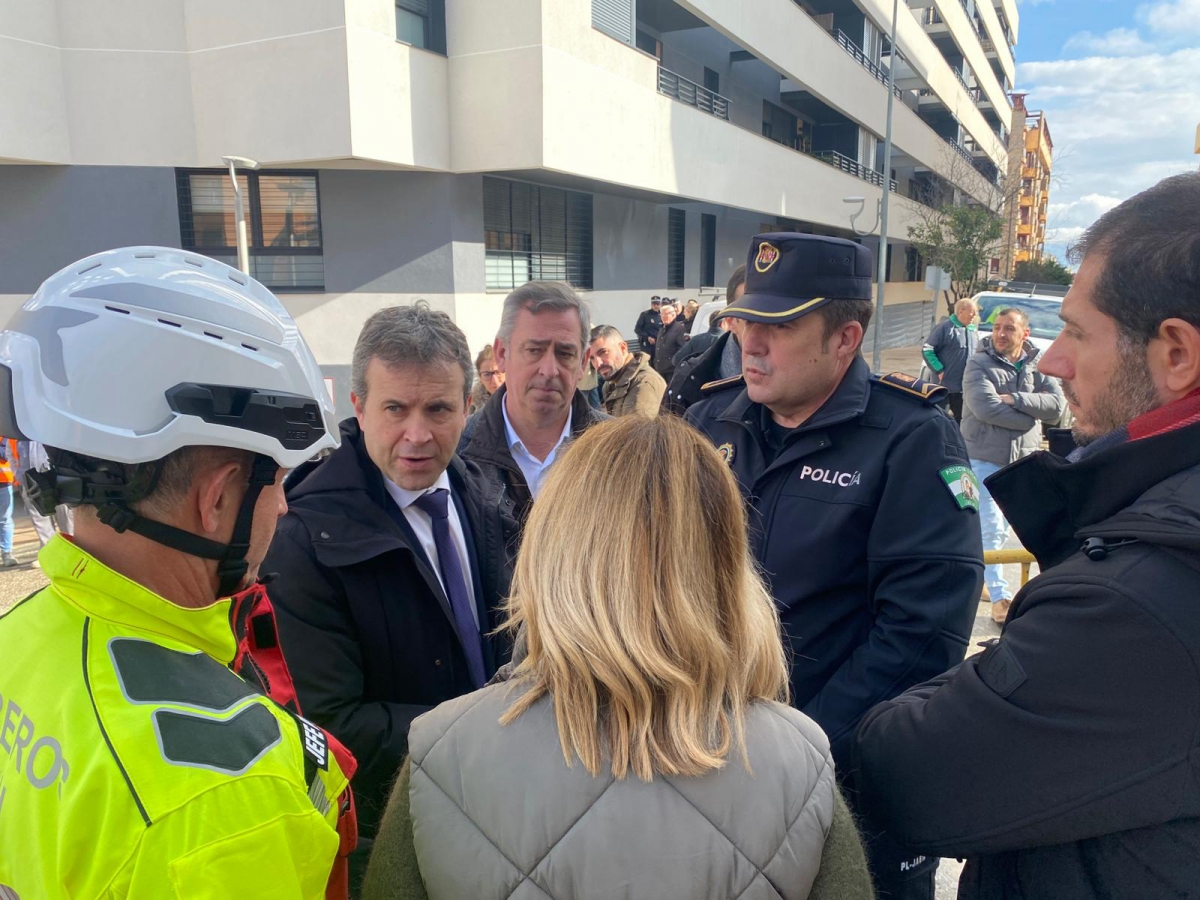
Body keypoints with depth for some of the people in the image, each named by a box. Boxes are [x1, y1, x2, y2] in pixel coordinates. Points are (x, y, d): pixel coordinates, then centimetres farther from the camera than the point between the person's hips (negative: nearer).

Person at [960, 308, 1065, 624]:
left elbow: (1057, 405, -9)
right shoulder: (979, 363, -8)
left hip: (1022, 460, 5)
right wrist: (1033, 412, -13)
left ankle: (975, 571, 35)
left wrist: (1014, 399, -19)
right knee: (992, 530, -5)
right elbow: (985, 408, -21)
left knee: (1001, 529, 16)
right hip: (984, 458, -5)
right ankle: (1000, 596, 3)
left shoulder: (1038, 366, 4)